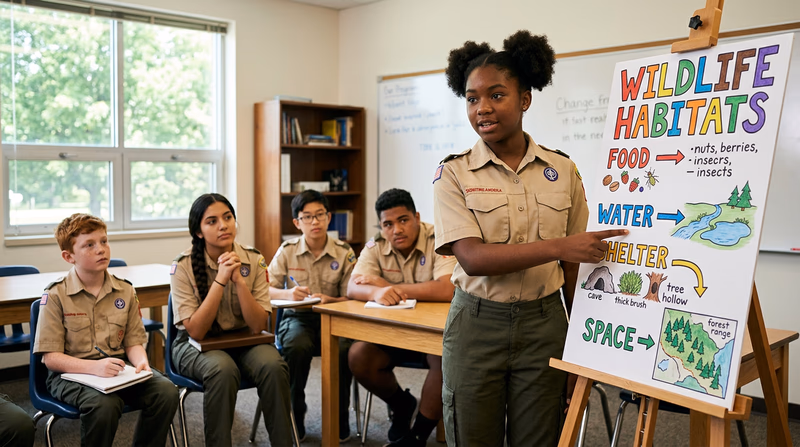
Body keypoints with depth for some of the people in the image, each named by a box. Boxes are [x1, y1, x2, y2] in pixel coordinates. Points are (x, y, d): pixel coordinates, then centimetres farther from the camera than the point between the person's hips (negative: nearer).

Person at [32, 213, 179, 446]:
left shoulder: (125, 291, 7)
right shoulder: (55, 296, -7)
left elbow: (133, 342, 10)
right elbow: (51, 357, -10)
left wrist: (140, 362, -14)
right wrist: (95, 367, -25)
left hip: (118, 367, 4)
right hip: (71, 373, -4)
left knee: (166, 391, -21)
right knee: (104, 404, -35)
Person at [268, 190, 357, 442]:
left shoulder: (344, 253, 1)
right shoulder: (287, 251, 2)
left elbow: (349, 298, -1)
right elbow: (266, 290, -1)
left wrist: (330, 301, -23)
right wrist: (287, 293, -23)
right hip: (297, 317, 0)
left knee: (343, 349, -32)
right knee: (297, 346, -34)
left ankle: (339, 420, -7)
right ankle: (294, 417, -10)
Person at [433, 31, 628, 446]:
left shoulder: (562, 170, 2)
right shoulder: (454, 173, -4)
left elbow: (574, 266, 8)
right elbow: (472, 257, -17)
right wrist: (557, 246, -24)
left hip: (544, 323, 2)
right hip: (477, 324, -1)